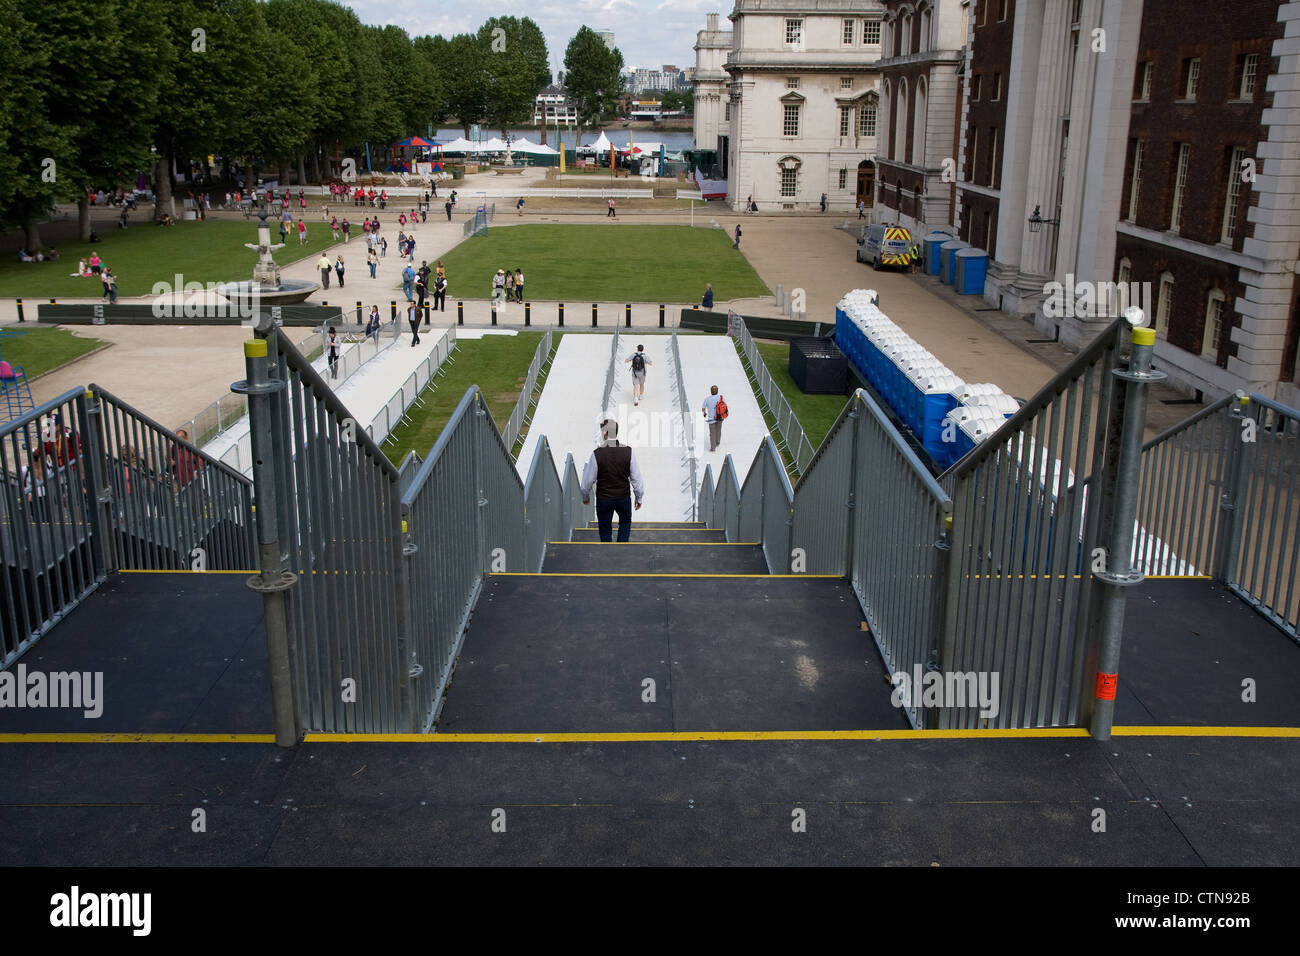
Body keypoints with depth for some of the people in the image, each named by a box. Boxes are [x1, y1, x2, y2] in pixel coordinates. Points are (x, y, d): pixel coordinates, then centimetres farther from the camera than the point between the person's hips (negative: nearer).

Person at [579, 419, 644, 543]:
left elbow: (588, 480, -7)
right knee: (625, 522, 26)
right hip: (624, 498, 2)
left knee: (605, 530, 14)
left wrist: (585, 496, 12)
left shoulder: (597, 454, -16)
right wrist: (639, 498, 8)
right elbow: (636, 478, -6)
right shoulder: (628, 452, -12)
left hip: (603, 499, -1)